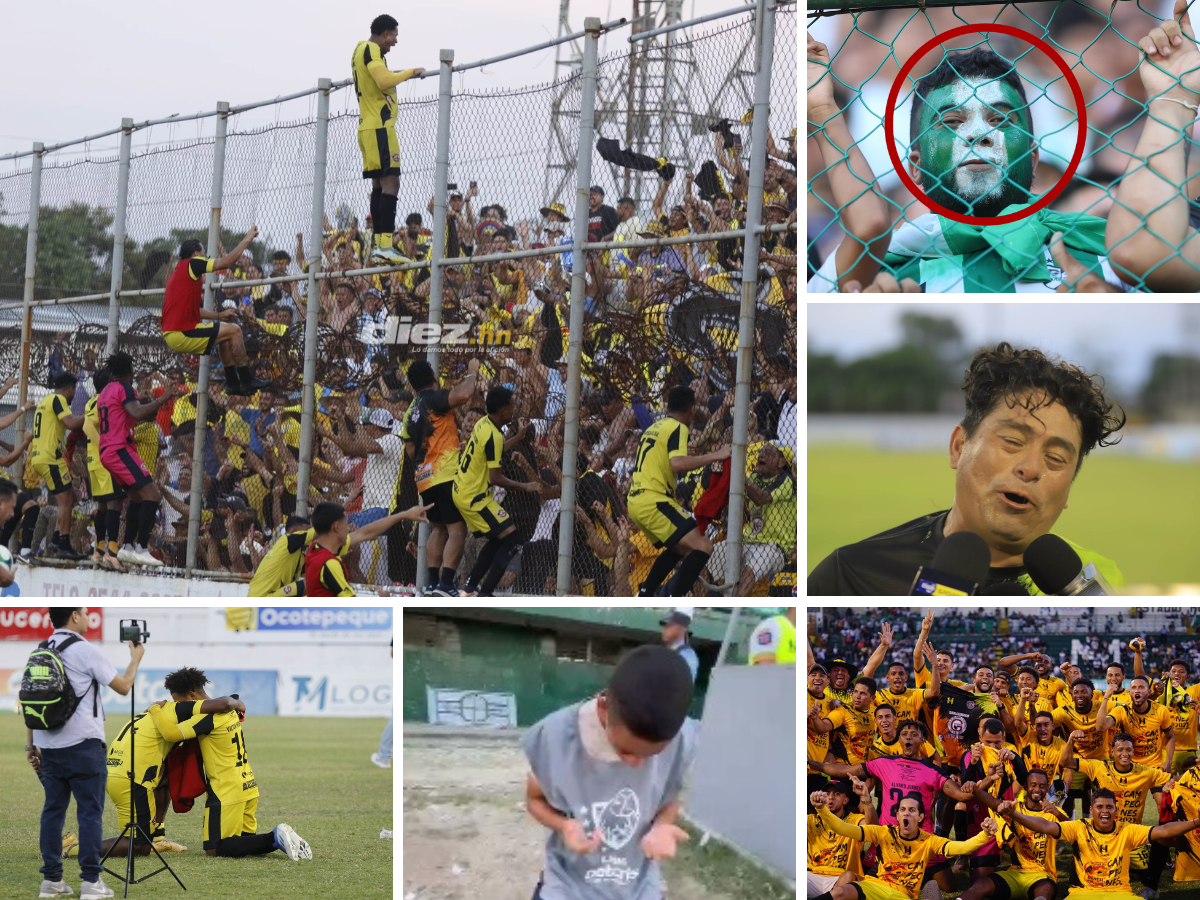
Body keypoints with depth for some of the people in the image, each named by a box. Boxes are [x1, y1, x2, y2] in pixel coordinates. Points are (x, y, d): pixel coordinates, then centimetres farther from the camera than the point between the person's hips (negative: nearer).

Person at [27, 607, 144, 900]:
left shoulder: (39, 652, 11)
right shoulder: (84, 650, -7)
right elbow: (123, 687, -3)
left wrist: (31, 745, 16)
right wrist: (136, 659, 15)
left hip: (48, 746, 6)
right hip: (82, 744, -6)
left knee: (53, 810, 9)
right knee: (90, 812, -2)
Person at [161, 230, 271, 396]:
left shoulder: (180, 271, 21)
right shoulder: (191, 264, -7)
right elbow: (226, 262, -11)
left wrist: (219, 316, 18)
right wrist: (247, 239, -1)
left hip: (171, 333, 10)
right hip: (181, 335, -10)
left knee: (224, 330, 25)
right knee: (234, 330, -2)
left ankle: (232, 382, 25)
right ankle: (246, 380, 1)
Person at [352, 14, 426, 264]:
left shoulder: (361, 50, 20)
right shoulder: (371, 50, -9)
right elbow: (384, 80, -23)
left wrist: (401, 75, 22)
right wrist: (410, 72, -10)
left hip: (368, 126, 10)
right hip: (380, 125, -10)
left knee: (380, 184, 10)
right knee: (390, 182, -15)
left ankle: (379, 245, 8)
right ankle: (385, 245, -24)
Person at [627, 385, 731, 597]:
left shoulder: (652, 428, 20)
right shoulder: (677, 428, -7)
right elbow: (677, 464, -25)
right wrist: (716, 456, -22)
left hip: (635, 501, 10)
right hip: (653, 501, -10)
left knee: (679, 547, 29)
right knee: (703, 547, -16)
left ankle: (644, 596, 28)